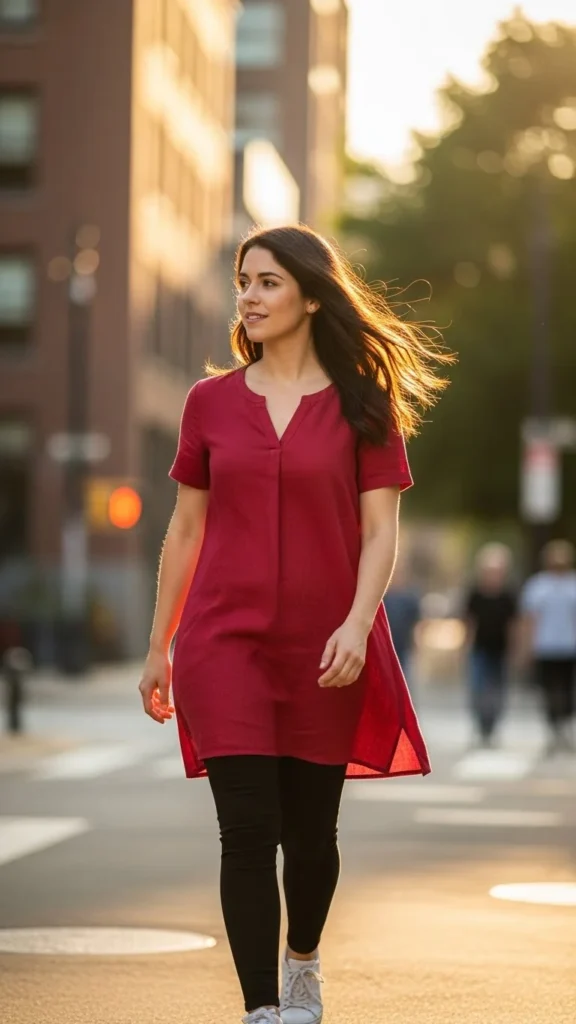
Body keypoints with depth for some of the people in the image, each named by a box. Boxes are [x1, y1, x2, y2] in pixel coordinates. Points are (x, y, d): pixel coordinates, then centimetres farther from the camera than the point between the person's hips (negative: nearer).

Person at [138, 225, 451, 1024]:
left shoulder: (362, 405, 0)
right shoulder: (211, 401, 5)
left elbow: (379, 531, -4)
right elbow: (186, 529, 10)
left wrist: (358, 623, -20)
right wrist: (157, 648, 11)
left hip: (325, 652, 0)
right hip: (225, 642, 0)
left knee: (310, 832, 11)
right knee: (249, 831, -9)